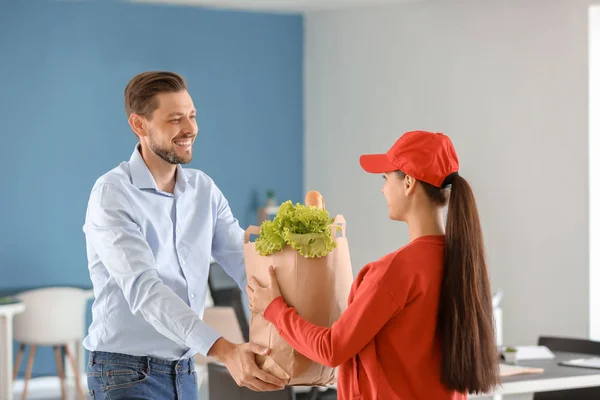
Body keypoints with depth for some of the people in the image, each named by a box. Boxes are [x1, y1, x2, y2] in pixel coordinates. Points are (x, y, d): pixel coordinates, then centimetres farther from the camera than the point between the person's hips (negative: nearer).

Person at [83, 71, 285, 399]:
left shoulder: (204, 190, 5)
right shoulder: (113, 194, -15)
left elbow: (247, 265, -3)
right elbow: (144, 289, -27)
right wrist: (223, 351, -39)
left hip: (183, 371, 6)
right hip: (127, 372, -6)